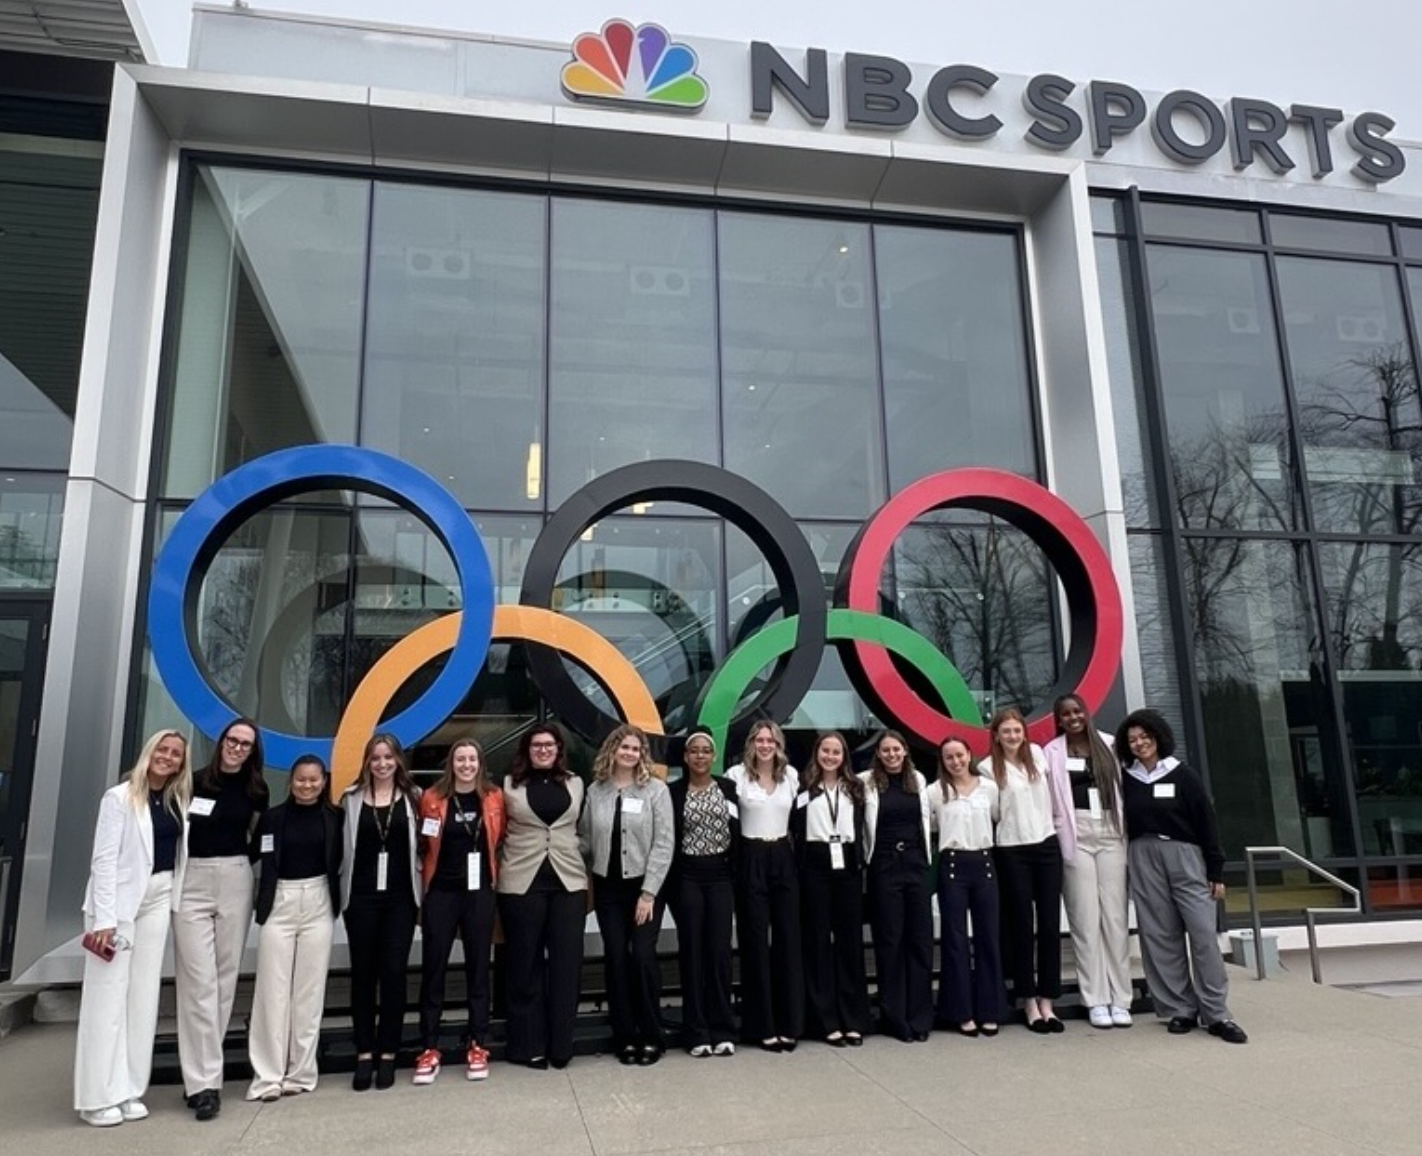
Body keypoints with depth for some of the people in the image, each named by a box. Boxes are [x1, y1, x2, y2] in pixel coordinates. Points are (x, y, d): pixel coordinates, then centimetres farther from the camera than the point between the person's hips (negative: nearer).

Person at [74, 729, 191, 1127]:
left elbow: (178, 852, 9)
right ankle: (97, 1096, 8)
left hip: (158, 900, 6)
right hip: (120, 898, -6)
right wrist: (103, 919, -17)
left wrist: (174, 898, -2)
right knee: (109, 993, -1)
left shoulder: (177, 800, 7)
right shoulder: (120, 797, -10)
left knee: (144, 994, 8)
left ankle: (128, 1090, 16)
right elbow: (103, 859, -13)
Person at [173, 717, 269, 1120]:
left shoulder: (256, 791, 6)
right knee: (199, 981, -7)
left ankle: (201, 1067, 21)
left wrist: (235, 860, 3)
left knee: (225, 978, 7)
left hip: (236, 883, 3)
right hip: (191, 882, -3)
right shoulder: (194, 781, -3)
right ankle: (204, 1081, -3)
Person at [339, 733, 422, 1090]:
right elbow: (340, 848, 5)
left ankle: (388, 1053, 13)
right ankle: (364, 1053, 16)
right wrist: (341, 892, 1)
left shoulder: (412, 797, 3)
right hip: (361, 896, 1)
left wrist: (422, 894, 1)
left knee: (393, 972, 2)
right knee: (363, 973, 6)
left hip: (400, 897, 0)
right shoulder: (351, 798, 4)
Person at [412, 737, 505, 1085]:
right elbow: (421, 846, 5)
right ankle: (429, 1049, 13)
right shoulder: (432, 799, -4)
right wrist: (421, 887, 3)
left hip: (480, 893, 1)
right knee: (433, 968, 3)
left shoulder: (494, 798, 1)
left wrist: (491, 871, 6)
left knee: (478, 967, 7)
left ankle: (477, 1046, 17)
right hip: (441, 893, -1)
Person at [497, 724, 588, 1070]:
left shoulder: (575, 784, 10)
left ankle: (561, 1044, 15)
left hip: (568, 881, 2)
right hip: (522, 882, -2)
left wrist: (586, 872, 12)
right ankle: (529, 1045, 17)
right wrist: (518, 845, -3)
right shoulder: (509, 785, 2)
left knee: (567, 962, 4)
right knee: (526, 963, 6)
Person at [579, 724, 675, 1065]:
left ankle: (651, 1035, 10)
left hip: (645, 885, -3)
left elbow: (664, 842, -9)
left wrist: (649, 892, -13)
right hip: (608, 887, 3)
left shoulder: (655, 789, -5)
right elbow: (584, 838, 7)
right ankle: (624, 1036, 18)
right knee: (615, 958, 5)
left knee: (643, 956, -7)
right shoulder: (596, 790, 5)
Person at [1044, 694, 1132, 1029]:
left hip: (1111, 834, 2)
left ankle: (1119, 999, 7)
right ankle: (1096, 1000, 5)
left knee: (1115, 916, 2)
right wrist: (1058, 835, -8)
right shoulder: (1053, 752, 3)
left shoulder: (1108, 744, 9)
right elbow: (1049, 800, 0)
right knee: (1086, 917, 0)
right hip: (1076, 836, -2)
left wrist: (1125, 830, 4)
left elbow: (1121, 787, 11)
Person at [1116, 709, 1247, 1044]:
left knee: (1203, 934, -5)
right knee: (1161, 938, 3)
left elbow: (1206, 821, -1)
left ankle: (1216, 1014, 2)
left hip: (1186, 857, -2)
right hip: (1143, 860, 2)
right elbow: (1124, 821, 8)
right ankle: (1180, 1010, 11)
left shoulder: (1183, 774, -1)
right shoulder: (1127, 778, 6)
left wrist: (1216, 871, -3)